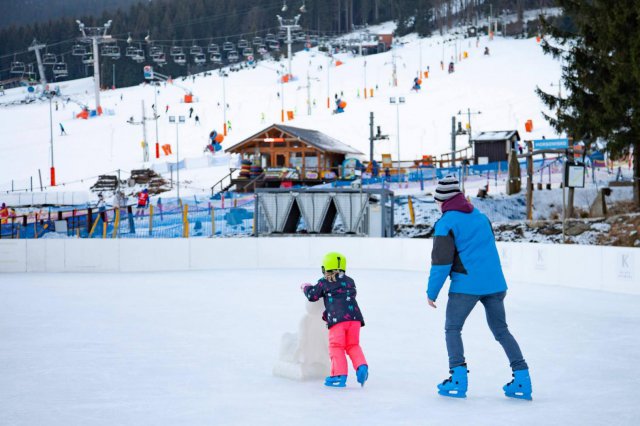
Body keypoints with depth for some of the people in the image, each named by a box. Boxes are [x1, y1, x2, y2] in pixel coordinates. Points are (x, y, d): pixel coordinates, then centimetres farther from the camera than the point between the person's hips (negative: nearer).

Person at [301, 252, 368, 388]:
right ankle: (361, 366, -6)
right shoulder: (349, 281, 21)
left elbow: (312, 295, 13)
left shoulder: (324, 283, 9)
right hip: (354, 317, 4)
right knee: (353, 345, 15)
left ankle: (339, 375, -6)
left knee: (336, 346, 1)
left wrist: (306, 287, 36)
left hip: (337, 319, -4)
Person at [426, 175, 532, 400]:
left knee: (452, 329, 9)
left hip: (466, 286, -6)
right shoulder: (480, 216, 14)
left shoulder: (446, 223, -7)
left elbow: (441, 262, -10)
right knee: (501, 330, 13)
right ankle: (522, 378, 6)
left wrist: (432, 292, -2)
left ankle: (458, 377, -4)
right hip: (495, 284, 6)